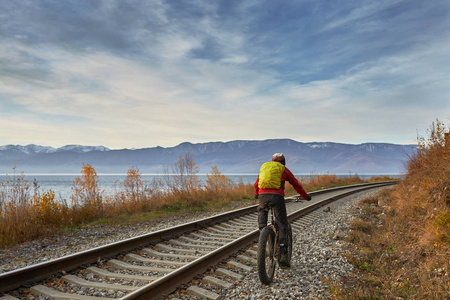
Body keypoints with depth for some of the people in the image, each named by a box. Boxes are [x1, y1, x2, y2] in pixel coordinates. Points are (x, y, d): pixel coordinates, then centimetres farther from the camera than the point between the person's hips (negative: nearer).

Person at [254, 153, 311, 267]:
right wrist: (305, 196, 36)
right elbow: (296, 184, 22)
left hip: (263, 195, 2)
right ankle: (283, 255, 2)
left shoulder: (264, 167, 28)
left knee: (262, 211, 35)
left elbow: (256, 184, 34)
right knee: (282, 225, 8)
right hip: (277, 196, -2)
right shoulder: (284, 170, 20)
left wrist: (256, 194, 53)